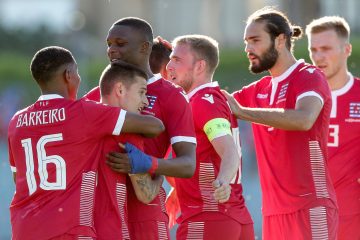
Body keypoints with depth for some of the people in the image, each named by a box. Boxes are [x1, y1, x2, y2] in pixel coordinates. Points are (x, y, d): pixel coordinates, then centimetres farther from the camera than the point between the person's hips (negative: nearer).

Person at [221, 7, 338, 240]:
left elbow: (303, 120, -25)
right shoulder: (259, 90, 17)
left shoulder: (309, 77, -6)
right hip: (274, 212, 7)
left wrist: (241, 111, -21)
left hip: (310, 207, -7)